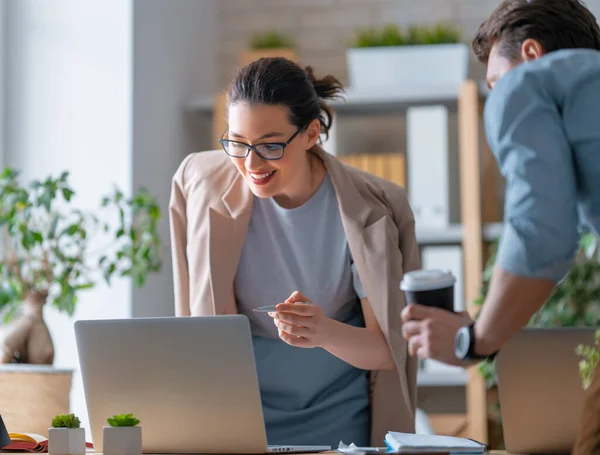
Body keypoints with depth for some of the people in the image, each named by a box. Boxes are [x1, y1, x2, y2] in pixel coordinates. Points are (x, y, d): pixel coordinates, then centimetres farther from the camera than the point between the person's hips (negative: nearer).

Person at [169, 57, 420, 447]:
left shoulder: (366, 210, -11)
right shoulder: (202, 185, -6)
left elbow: (387, 350, -9)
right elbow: (202, 320, 2)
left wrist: (327, 333, -28)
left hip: (338, 424, -1)